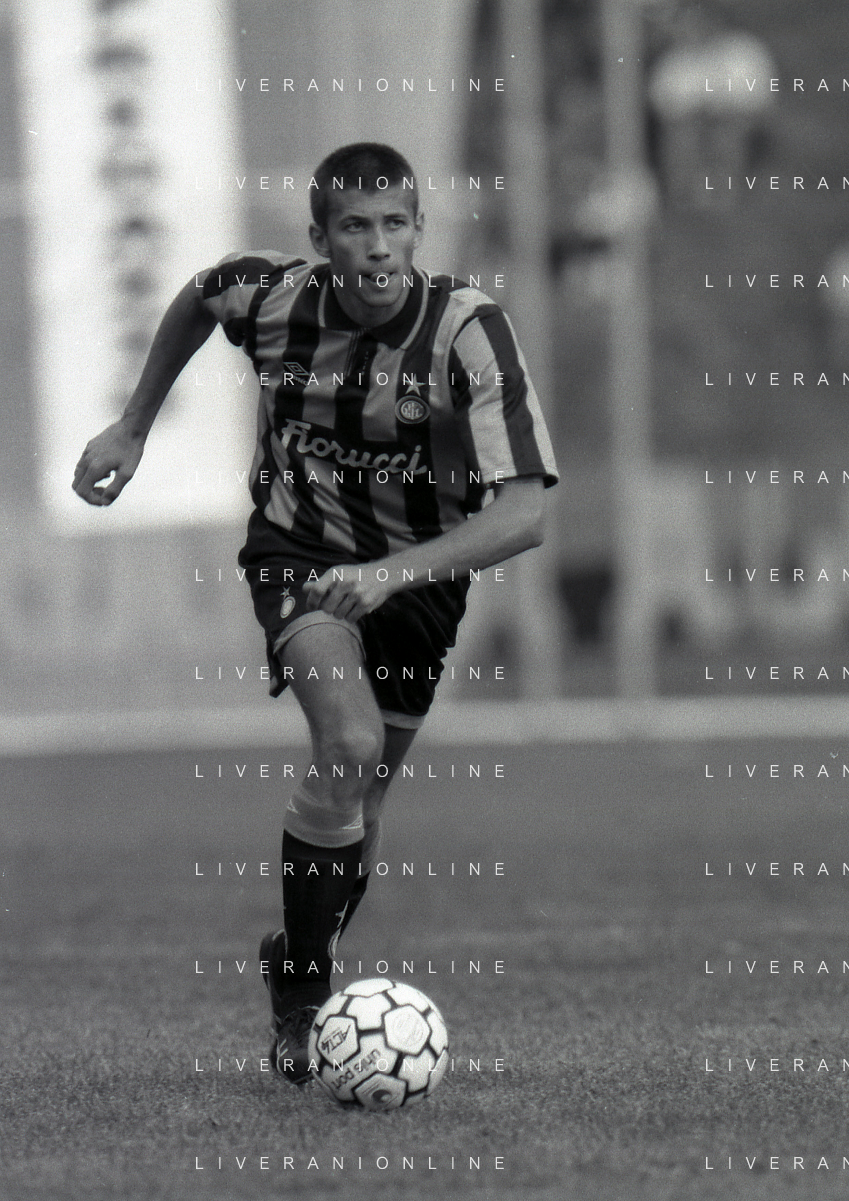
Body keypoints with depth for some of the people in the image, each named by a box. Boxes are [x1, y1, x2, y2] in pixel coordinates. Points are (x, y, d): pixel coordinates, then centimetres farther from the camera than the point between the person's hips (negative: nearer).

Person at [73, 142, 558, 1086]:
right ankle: (298, 990, -13)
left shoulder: (468, 330, -26)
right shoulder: (274, 297, -18)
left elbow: (523, 514, -32)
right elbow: (196, 298, 9)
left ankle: (303, 967, 39)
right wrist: (133, 427, 13)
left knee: (359, 799, 10)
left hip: (419, 577, 1)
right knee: (349, 743, -26)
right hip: (299, 554, -1)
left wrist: (392, 573, -43)